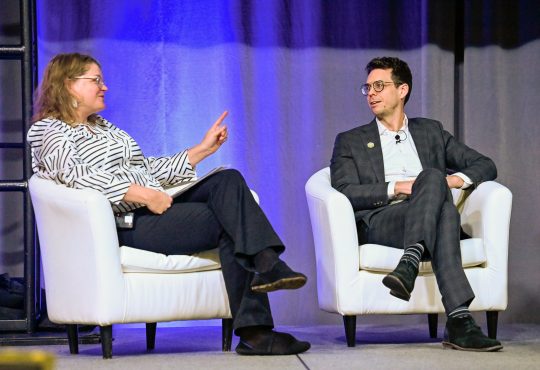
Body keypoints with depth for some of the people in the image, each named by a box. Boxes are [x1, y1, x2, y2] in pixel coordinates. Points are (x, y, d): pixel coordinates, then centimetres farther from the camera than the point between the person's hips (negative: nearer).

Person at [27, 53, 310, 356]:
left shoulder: (103, 127, 31)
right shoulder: (48, 130, 2)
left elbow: (148, 169, 28)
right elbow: (75, 175, -17)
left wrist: (204, 149, 19)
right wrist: (144, 195, -22)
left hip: (155, 208, 8)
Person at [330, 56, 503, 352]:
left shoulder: (430, 132, 27)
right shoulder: (350, 141, 20)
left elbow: (485, 166, 22)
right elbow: (344, 192, 2)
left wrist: (457, 179, -1)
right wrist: (397, 188, -10)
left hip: (429, 224, 2)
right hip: (377, 225, -2)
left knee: (434, 180, -35)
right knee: (433, 178, -33)